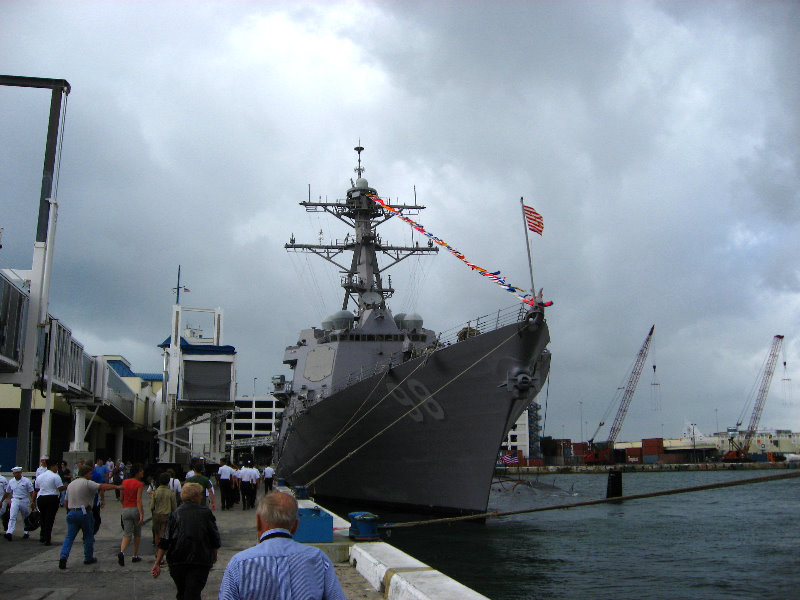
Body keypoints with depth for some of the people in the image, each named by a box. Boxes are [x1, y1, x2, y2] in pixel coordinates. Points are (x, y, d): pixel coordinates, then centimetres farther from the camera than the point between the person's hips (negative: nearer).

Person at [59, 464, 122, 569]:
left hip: (71, 512, 6)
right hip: (85, 512, -5)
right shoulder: (87, 483, -9)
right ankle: (88, 558, 16)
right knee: (88, 537, 9)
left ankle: (63, 556, -13)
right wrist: (116, 486, -20)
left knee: (69, 537, 5)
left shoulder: (70, 485, 14)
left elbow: (66, 502, 18)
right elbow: (102, 487, -20)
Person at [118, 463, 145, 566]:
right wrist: (141, 515, -21)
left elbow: (121, 498, 12)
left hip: (125, 510, 4)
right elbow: (139, 500, -18)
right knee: (137, 534, 14)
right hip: (136, 509, -3)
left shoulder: (124, 482, 5)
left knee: (127, 534, 2)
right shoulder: (139, 484, -10)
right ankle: (135, 556, 20)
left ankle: (121, 552, -24)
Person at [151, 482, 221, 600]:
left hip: (177, 561, 2)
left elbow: (164, 541, -2)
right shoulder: (206, 513, -2)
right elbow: (215, 539, 3)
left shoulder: (176, 513, 2)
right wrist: (214, 555, 20)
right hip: (200, 561, -2)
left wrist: (157, 563, 2)